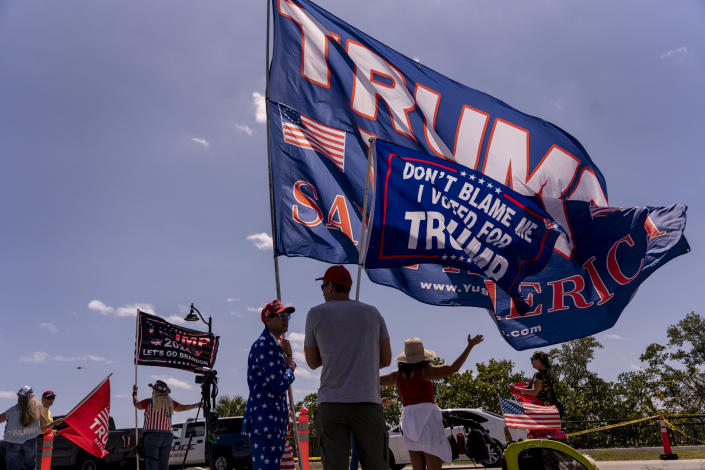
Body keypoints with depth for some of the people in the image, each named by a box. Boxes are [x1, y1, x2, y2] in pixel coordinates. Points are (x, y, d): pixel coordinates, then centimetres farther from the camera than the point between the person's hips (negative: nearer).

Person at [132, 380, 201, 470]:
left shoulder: (149, 402, -2)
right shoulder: (170, 402, 5)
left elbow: (136, 404, 14)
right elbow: (182, 407, 13)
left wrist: (134, 392, 31)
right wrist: (196, 405, 27)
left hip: (152, 436, -4)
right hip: (167, 436, 4)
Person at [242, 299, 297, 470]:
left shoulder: (275, 345, 20)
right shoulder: (263, 344, -12)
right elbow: (280, 384, -19)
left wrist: (288, 356, 7)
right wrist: (291, 367, 1)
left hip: (275, 421, 10)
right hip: (264, 421, -10)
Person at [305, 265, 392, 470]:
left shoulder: (316, 314, 5)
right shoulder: (372, 313, 11)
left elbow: (312, 362, 14)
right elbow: (386, 359, 12)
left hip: (331, 405, -1)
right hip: (368, 402, 1)